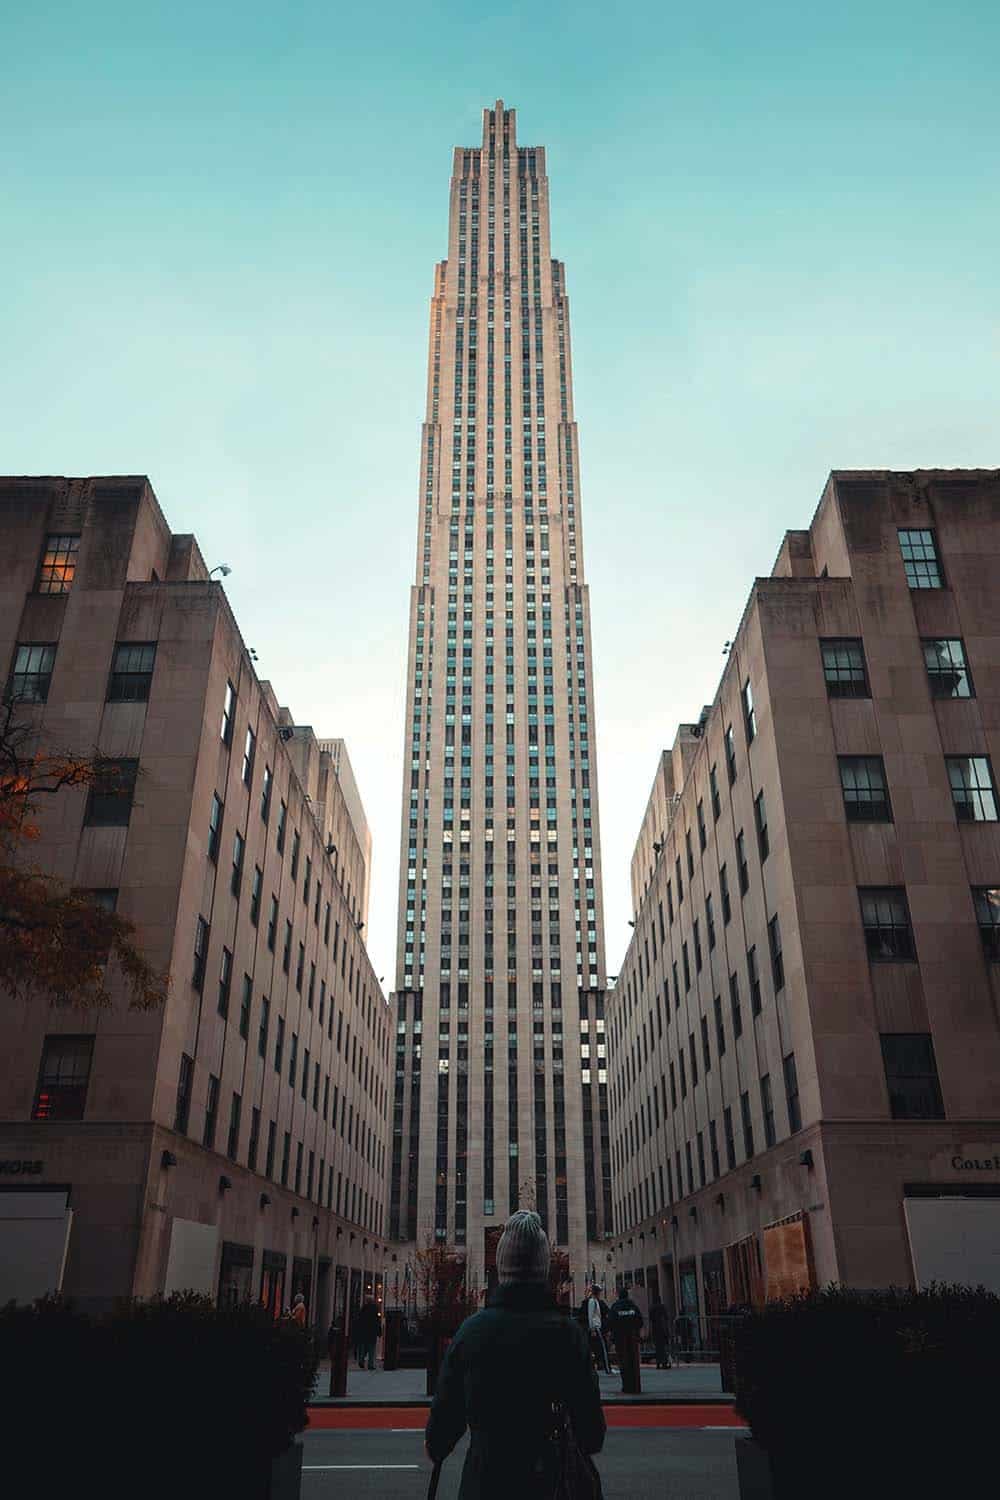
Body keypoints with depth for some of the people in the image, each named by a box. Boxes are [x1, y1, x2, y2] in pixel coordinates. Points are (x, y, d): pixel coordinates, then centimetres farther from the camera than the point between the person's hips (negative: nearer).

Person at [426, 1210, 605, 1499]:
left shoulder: (471, 1329, -9)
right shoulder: (566, 1331, -11)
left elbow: (446, 1407, -2)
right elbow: (588, 1411, -5)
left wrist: (436, 1449, 18)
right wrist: (589, 1442, 17)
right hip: (545, 1473, 0)